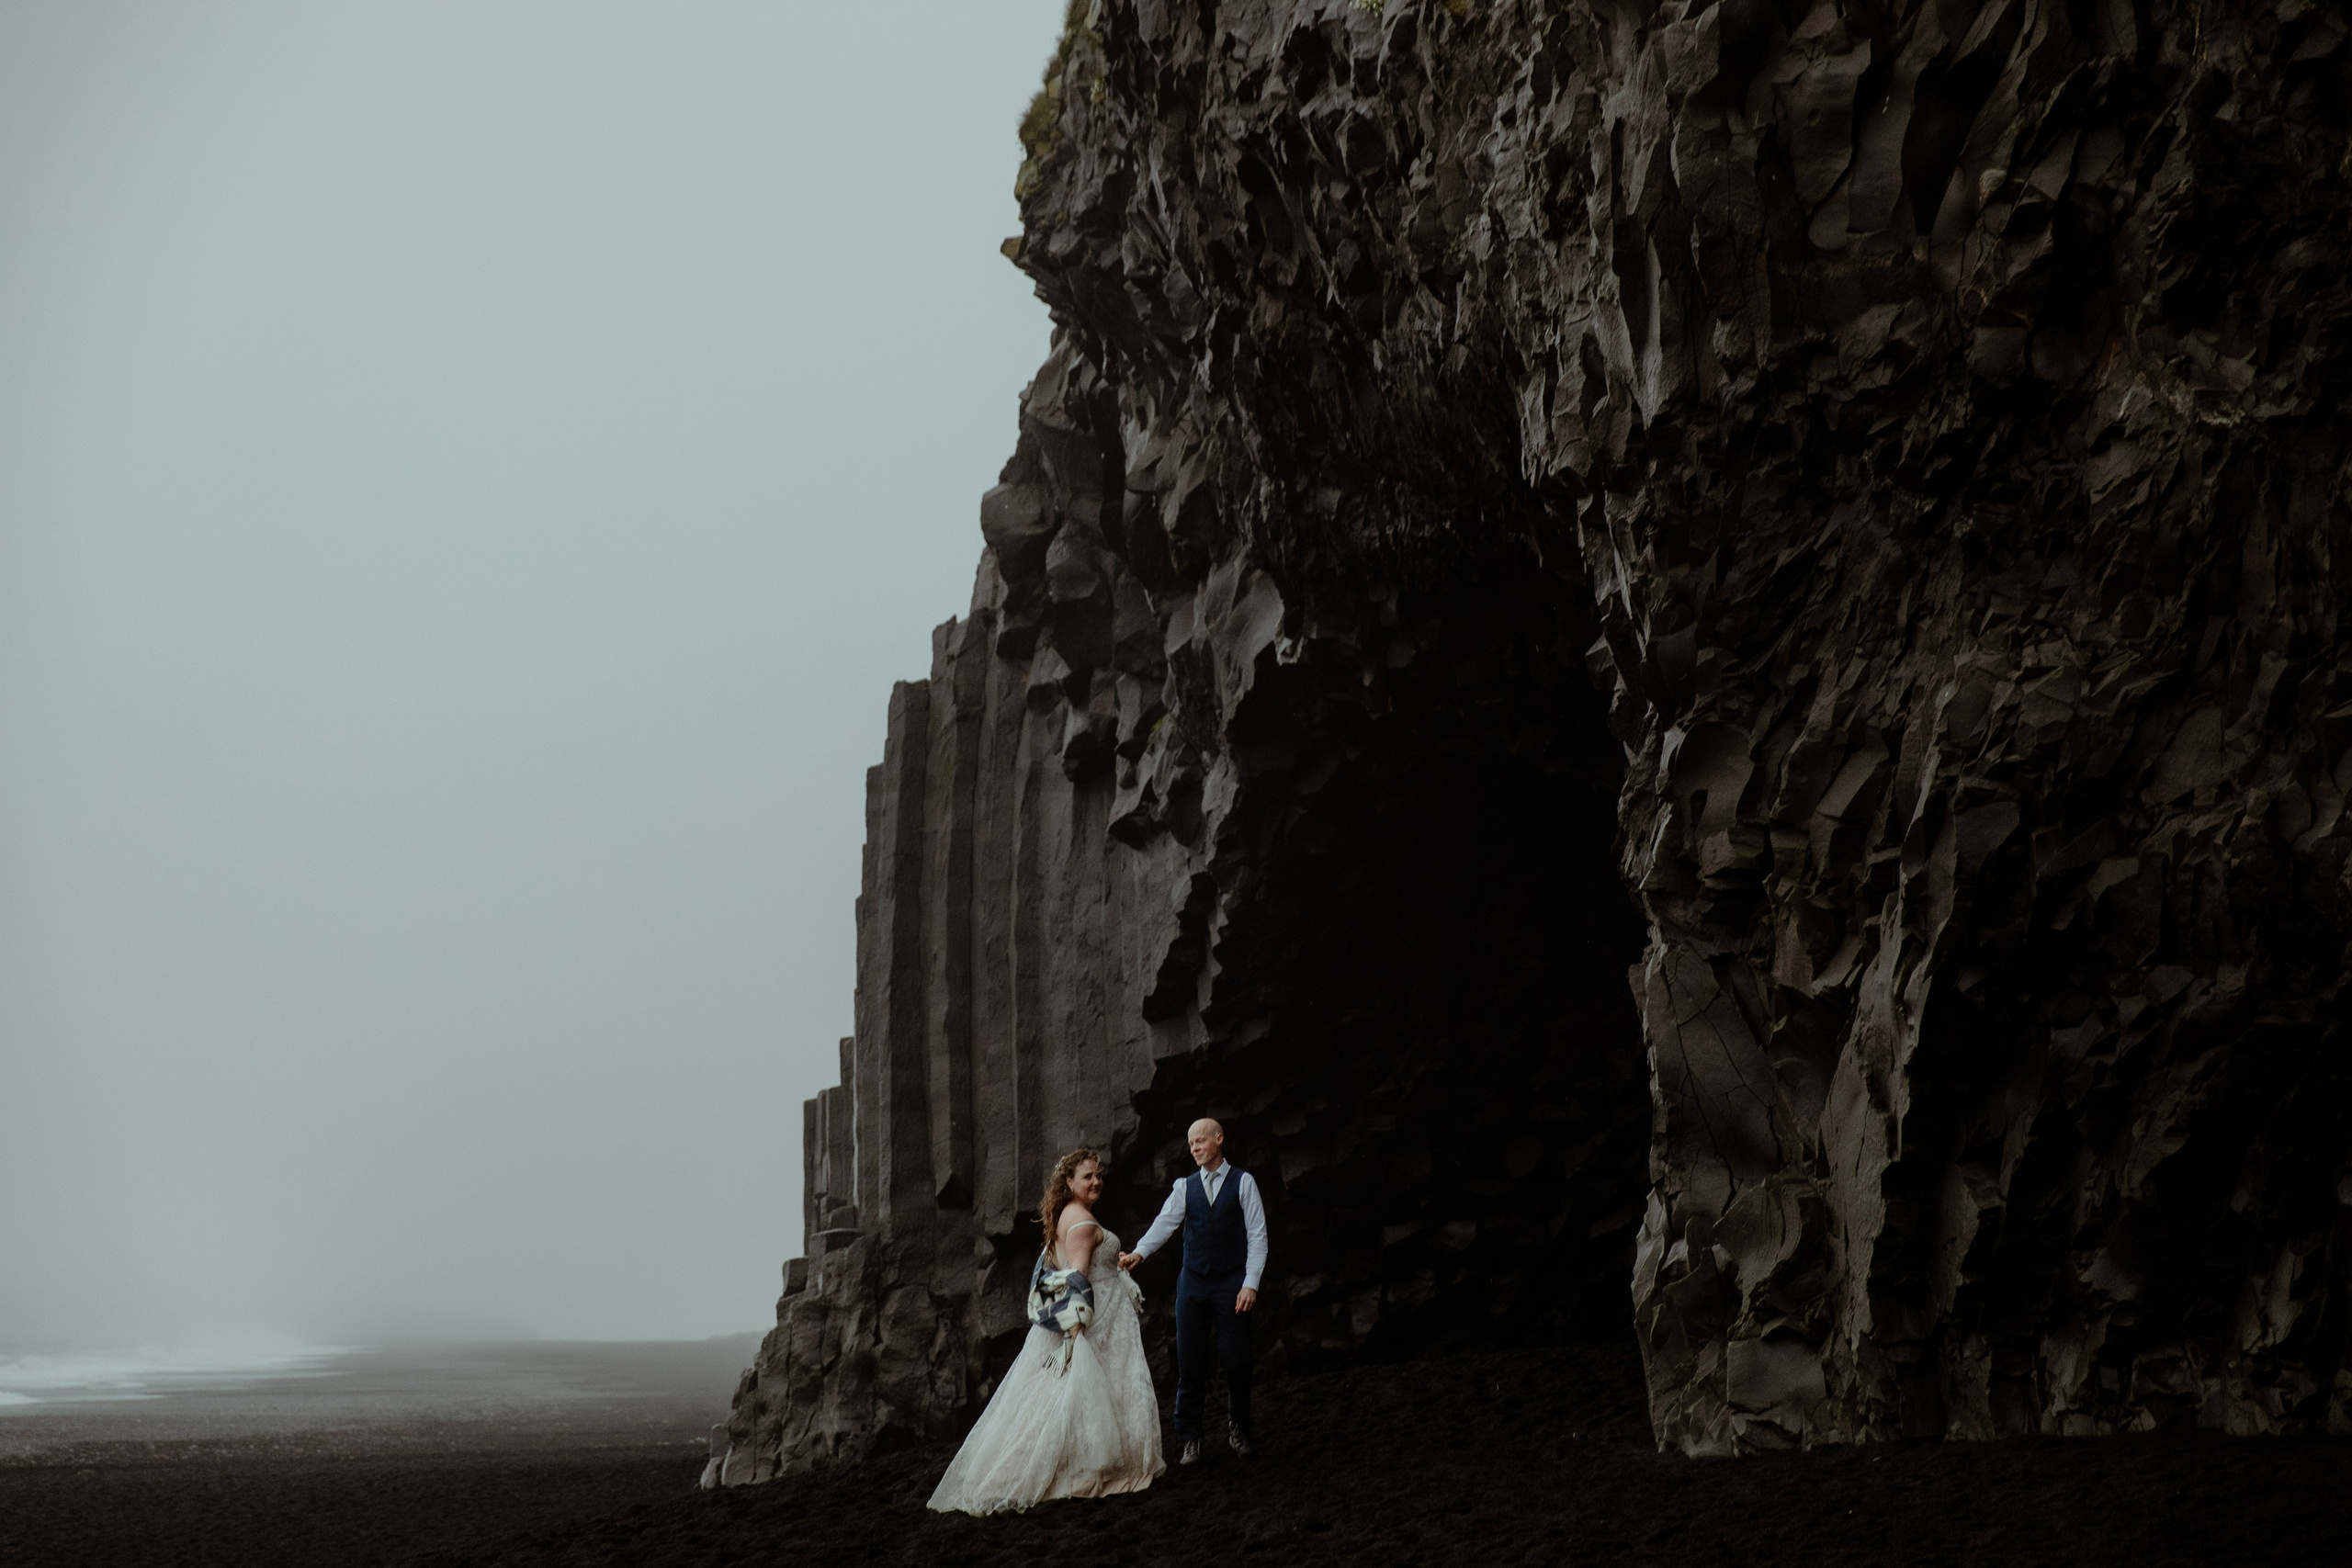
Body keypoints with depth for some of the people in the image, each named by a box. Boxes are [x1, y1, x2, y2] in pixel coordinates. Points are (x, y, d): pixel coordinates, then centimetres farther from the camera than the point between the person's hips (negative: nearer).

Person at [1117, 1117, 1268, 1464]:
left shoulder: (1243, 1182, 2)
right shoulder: (1185, 1186, 9)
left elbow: (1257, 1234, -2)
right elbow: (1165, 1222, -5)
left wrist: (1250, 1283, -10)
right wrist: (1139, 1252, -23)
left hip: (1231, 1282, -2)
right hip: (1193, 1282, 2)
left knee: (1236, 1361, -1)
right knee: (1190, 1363, 1)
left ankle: (1238, 1428, 22)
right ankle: (1189, 1440, 9)